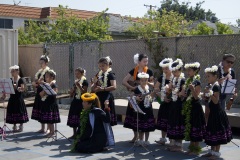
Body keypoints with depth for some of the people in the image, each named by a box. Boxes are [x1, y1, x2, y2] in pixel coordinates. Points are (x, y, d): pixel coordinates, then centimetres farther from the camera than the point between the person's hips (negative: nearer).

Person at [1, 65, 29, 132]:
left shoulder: (20, 80, -7)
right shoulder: (10, 80, 7)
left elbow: (22, 89, -14)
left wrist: (17, 88, -30)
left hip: (19, 98, -5)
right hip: (12, 98, 5)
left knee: (20, 111, 0)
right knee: (13, 111, 6)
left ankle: (21, 126, 11)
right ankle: (14, 126, 17)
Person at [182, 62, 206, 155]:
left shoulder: (197, 82, -12)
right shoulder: (188, 81, 12)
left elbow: (196, 97, -17)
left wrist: (192, 89, -31)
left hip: (195, 107, -8)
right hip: (188, 106, 8)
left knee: (195, 127, -2)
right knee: (189, 126, 13)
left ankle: (196, 148, 7)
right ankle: (192, 147, 23)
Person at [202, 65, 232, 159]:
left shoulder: (216, 86, -16)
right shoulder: (211, 86, 11)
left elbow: (216, 101, -21)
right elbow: (207, 99, 17)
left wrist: (210, 93, -30)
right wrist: (206, 94, 1)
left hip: (217, 113, -10)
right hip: (213, 112, 10)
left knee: (217, 132, -1)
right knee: (212, 131, 15)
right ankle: (212, 151, 25)